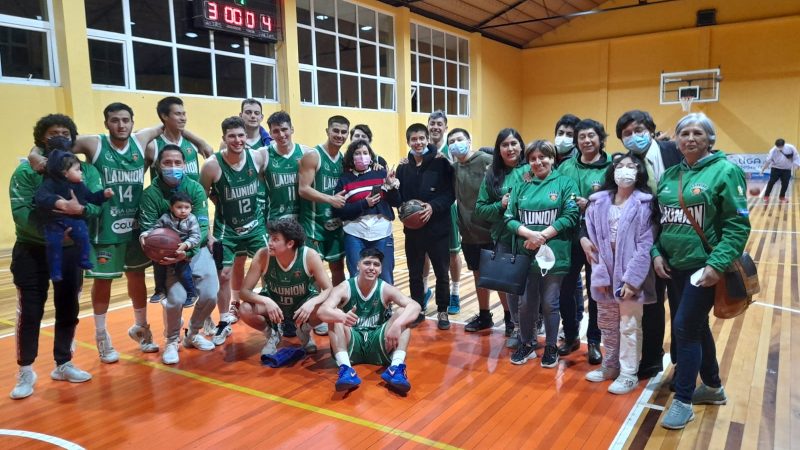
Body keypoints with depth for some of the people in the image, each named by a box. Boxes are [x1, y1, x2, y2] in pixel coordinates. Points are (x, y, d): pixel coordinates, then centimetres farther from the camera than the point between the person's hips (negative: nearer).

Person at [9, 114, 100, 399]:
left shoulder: (85, 170, 2)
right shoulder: (26, 171, -7)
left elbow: (97, 205, -10)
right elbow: (20, 212, -17)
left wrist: (79, 209, -31)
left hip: (71, 251, 3)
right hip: (32, 251, -3)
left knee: (68, 310, 11)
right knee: (30, 312, 2)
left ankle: (63, 364, 27)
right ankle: (26, 371, 17)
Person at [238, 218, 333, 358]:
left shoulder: (310, 256, -28)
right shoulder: (262, 255, -25)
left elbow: (329, 289, -23)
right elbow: (244, 291, -22)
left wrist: (312, 303, -44)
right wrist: (266, 301, -41)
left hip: (303, 303, -1)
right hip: (273, 303, 1)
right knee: (245, 310, -28)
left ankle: (304, 331, 5)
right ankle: (272, 333, 6)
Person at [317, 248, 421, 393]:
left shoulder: (386, 289, -4)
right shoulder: (344, 288, -7)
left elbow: (415, 306, -19)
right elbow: (322, 311, -24)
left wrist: (397, 324, -39)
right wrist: (341, 316, -47)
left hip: (378, 345, 1)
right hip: (351, 345, -1)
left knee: (403, 313, -19)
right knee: (335, 317, -26)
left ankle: (396, 367, -34)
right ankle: (345, 368, -40)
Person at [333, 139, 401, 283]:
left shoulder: (382, 174, 5)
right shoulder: (344, 179, 3)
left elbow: (396, 203, 4)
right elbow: (338, 211, -6)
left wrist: (392, 186, -13)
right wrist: (364, 204, -14)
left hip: (382, 234, 1)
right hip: (355, 236, 0)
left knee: (385, 279, 8)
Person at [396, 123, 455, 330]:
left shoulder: (441, 163, -6)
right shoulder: (403, 168, 6)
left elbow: (450, 194, -9)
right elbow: (399, 198, 7)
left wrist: (433, 206, -23)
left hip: (438, 228, -3)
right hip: (412, 230, 3)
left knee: (441, 272, 8)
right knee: (415, 274, 12)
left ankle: (442, 311, 25)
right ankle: (418, 310, 28)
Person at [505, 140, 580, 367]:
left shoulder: (565, 183, 0)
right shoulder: (521, 187, 9)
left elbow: (571, 216, -9)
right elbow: (509, 218, 4)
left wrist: (543, 236, -16)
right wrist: (529, 233, -15)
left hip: (554, 254, -3)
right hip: (525, 254, 3)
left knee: (550, 304, 7)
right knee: (526, 303, 10)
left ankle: (551, 347, 25)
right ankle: (527, 344, 28)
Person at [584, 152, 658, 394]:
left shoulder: (644, 203, -7)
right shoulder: (599, 202, 3)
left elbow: (645, 246, -11)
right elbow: (594, 241, 1)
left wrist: (631, 279, -16)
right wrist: (599, 274, -5)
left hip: (630, 274, -4)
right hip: (605, 273, 4)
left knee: (629, 326, 4)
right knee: (606, 323, 16)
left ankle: (628, 374, 17)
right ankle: (610, 365, 33)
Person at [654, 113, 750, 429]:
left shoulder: (725, 170, -10)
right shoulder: (669, 176, 7)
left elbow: (738, 225, -13)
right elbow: (659, 220, 13)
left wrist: (717, 264, -21)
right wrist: (656, 253, -2)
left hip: (704, 267, -6)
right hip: (674, 266, 6)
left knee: (685, 328, -5)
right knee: (697, 326, 17)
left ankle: (683, 401, 10)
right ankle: (713, 387, 36)